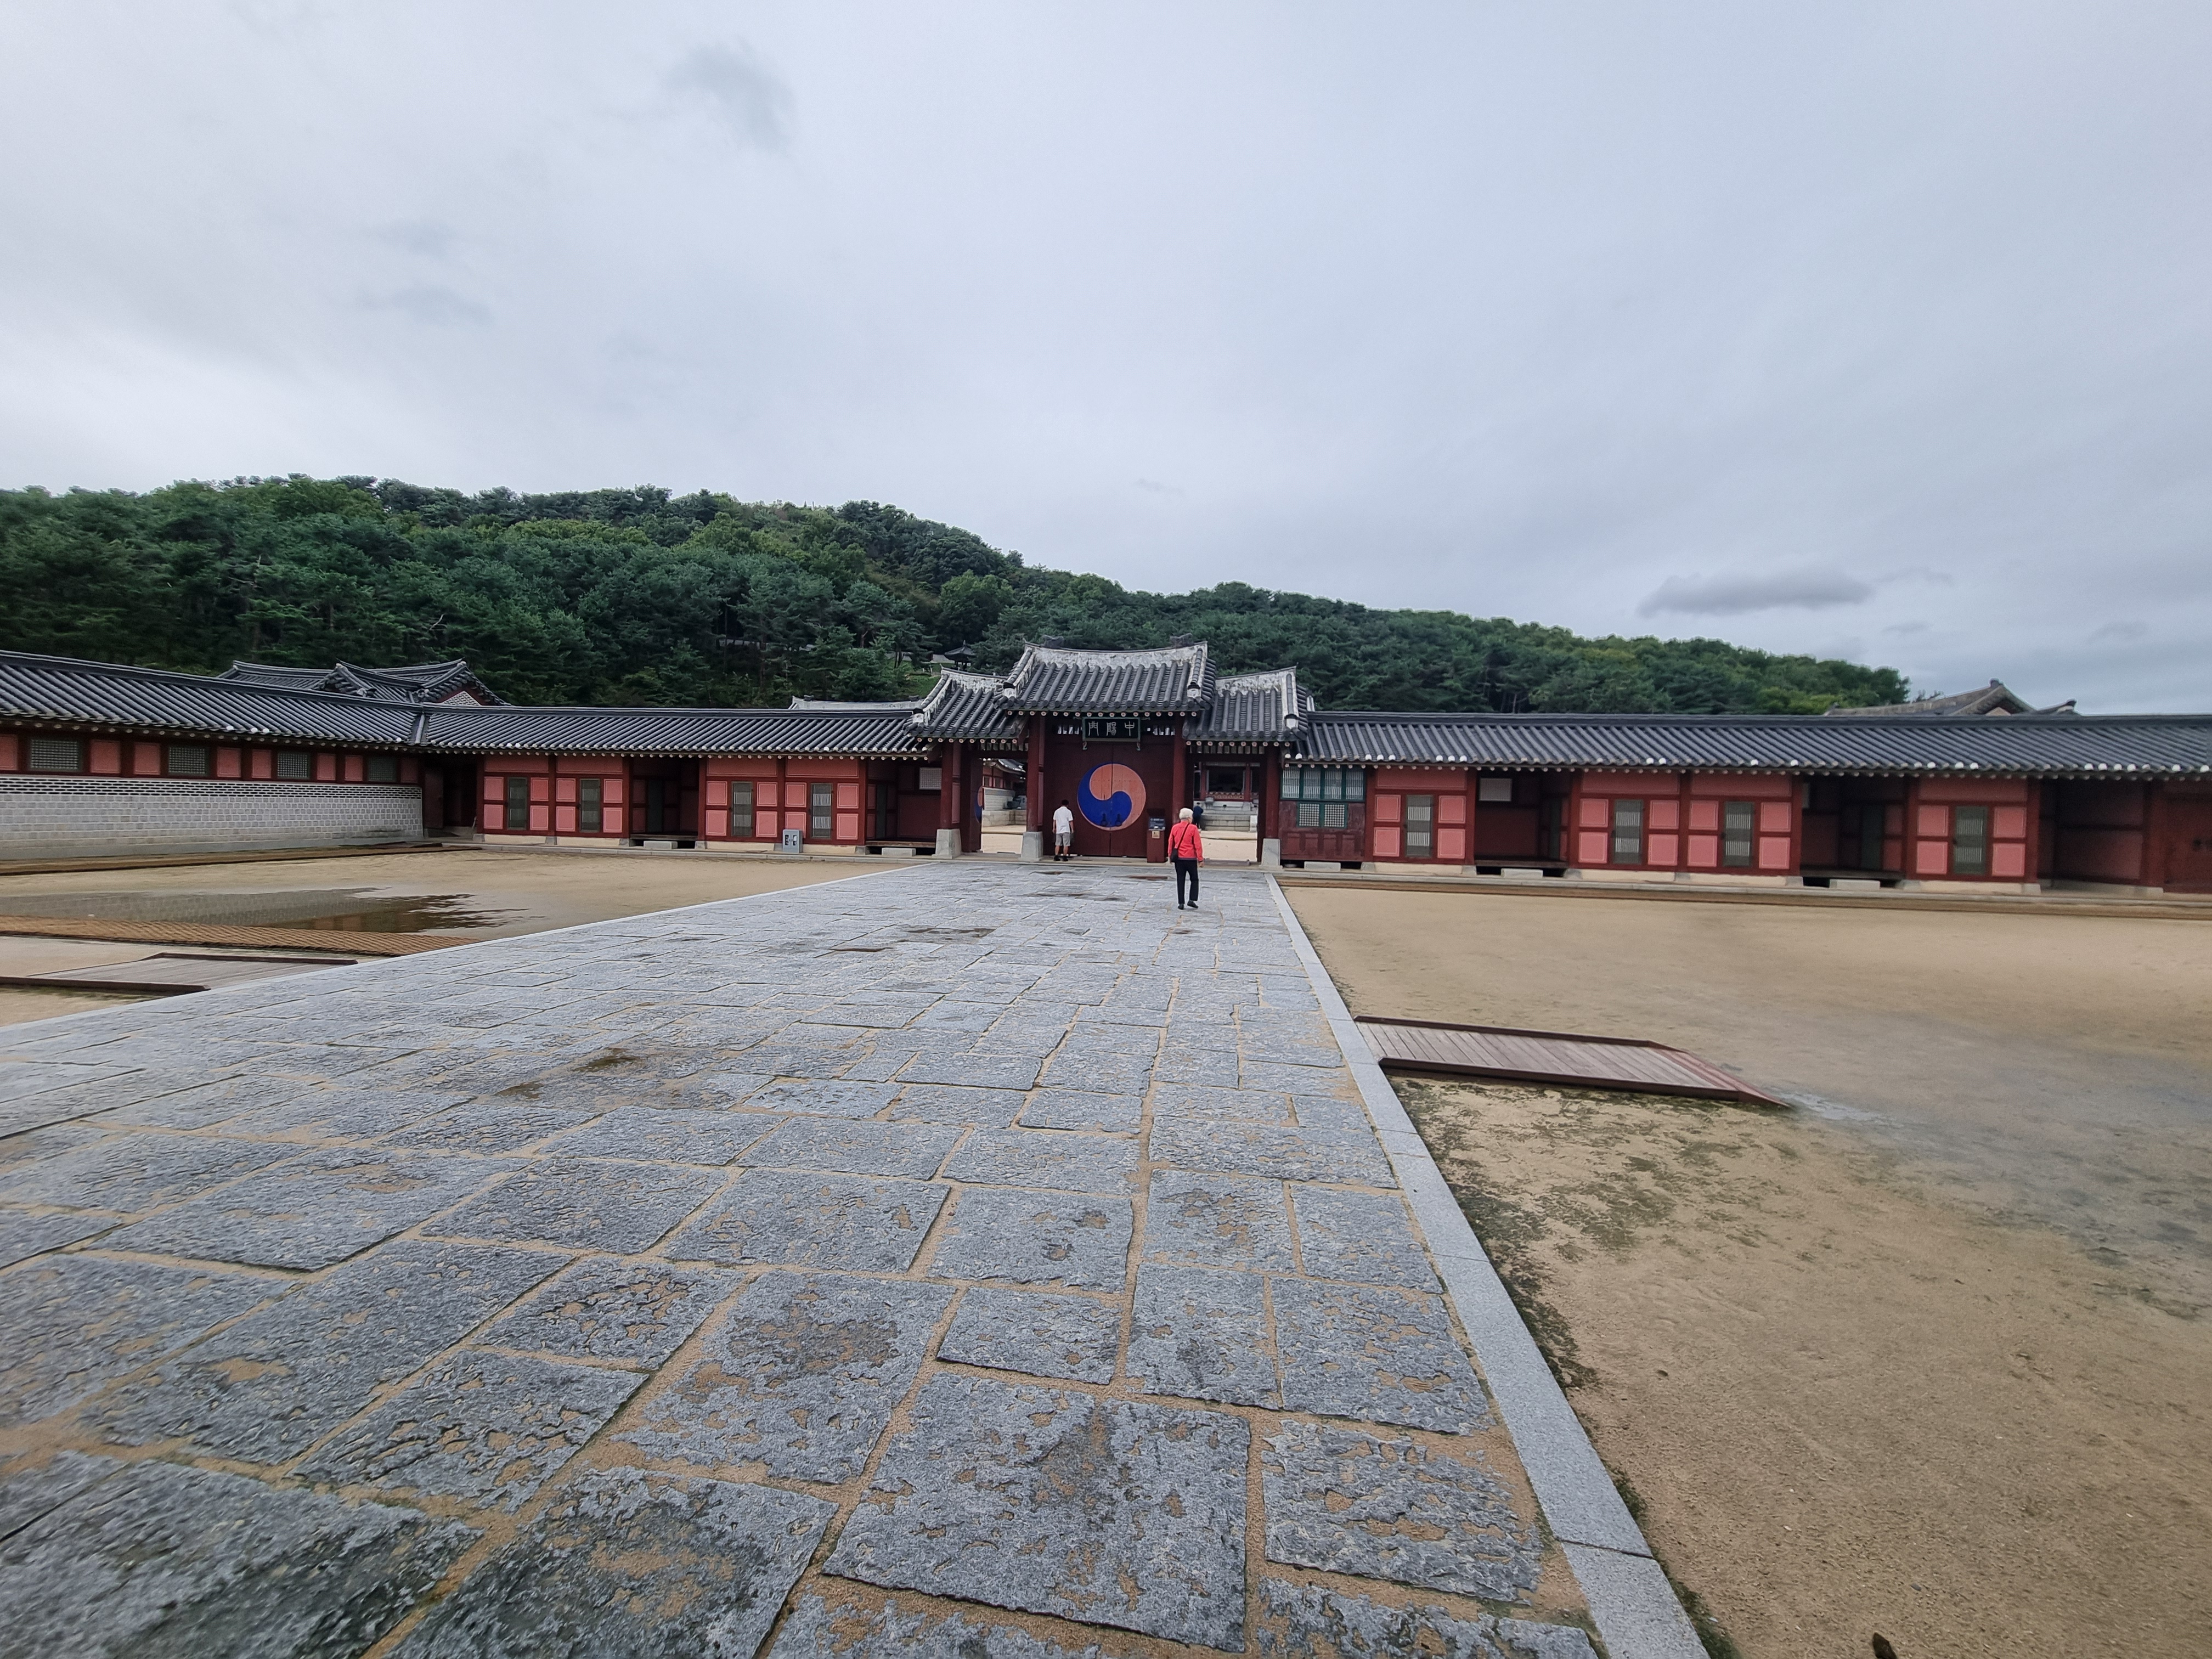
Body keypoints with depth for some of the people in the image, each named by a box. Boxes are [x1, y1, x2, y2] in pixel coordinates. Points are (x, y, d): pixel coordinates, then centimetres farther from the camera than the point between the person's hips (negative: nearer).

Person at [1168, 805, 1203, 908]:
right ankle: (1192, 900, 0)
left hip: (1178, 858, 3)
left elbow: (1170, 843, 9)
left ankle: (1181, 903, 4)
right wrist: (1200, 858, -1)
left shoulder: (1175, 828, 4)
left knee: (1180, 881, 7)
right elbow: (1198, 845, -7)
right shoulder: (1193, 828, -8)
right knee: (1194, 879, 11)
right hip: (1190, 858, -3)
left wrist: (1170, 856, 18)